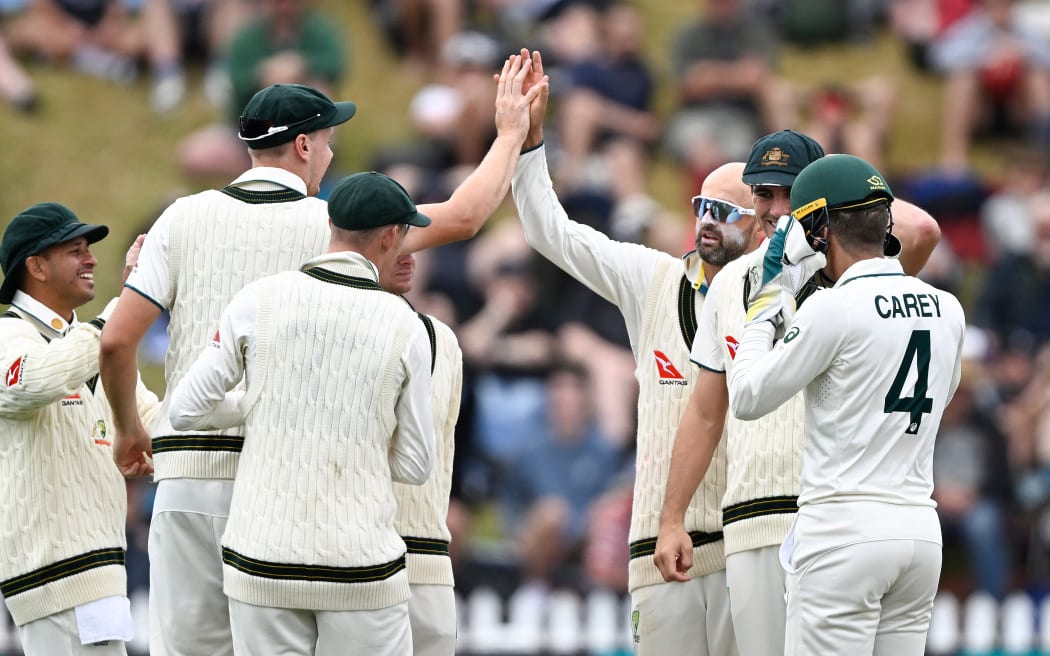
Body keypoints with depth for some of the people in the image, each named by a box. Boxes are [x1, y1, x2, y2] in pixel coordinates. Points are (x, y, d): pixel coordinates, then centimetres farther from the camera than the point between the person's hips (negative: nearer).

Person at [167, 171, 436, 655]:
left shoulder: (259, 301, -2)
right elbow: (415, 465, 2)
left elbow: (185, 411, 3)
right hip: (362, 571, -1)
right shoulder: (405, 328, -3)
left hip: (262, 562, 1)